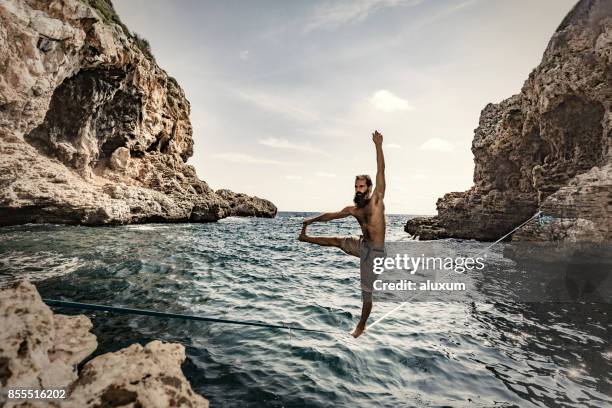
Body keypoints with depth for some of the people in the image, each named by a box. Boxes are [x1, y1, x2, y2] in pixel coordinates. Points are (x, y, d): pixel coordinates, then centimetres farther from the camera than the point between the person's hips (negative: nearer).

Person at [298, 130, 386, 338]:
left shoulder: (377, 199, -11)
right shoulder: (353, 209, 3)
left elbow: (381, 171, -20)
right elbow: (331, 215, 15)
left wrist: (378, 146, -27)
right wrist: (311, 220, 25)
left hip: (374, 251, -5)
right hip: (361, 245, 5)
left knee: (367, 292, 4)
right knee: (336, 241, 16)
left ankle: (361, 325, 24)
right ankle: (306, 237, 41)